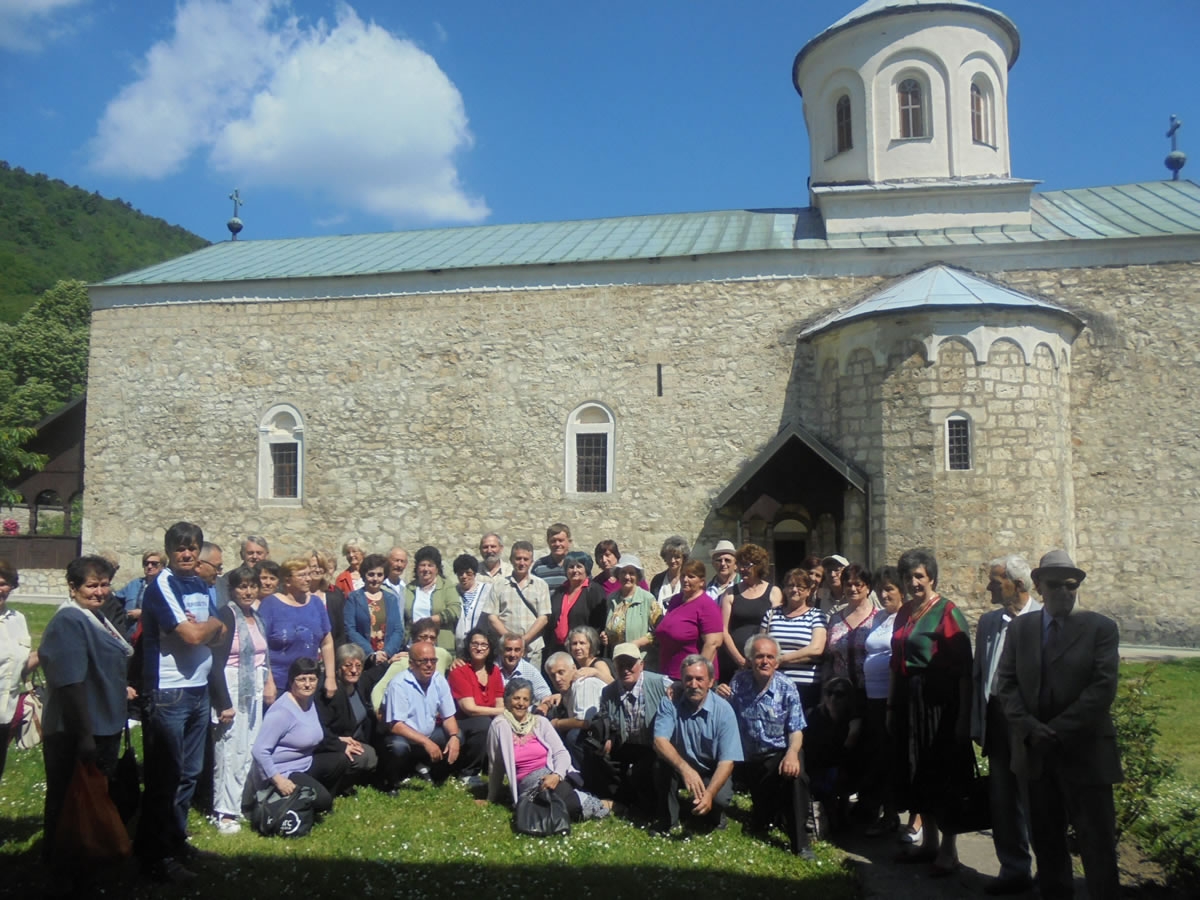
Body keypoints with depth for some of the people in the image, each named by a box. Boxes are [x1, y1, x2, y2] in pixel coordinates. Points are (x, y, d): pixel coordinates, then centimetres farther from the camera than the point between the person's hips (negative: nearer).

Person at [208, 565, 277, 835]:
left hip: (254, 692, 7)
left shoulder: (256, 618, 12)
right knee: (229, 750, -6)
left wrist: (268, 684, 11)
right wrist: (224, 703, -18)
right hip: (231, 691, -7)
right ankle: (225, 812, 1)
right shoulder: (226, 616, -10)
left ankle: (241, 804, 18)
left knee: (249, 750, 9)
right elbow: (216, 663, -15)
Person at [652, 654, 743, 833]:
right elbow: (659, 741, -28)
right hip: (679, 767, 1)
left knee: (720, 798, -29)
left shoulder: (723, 710, -20)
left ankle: (713, 816, 9)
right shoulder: (670, 702, -16)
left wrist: (709, 794, -39)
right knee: (662, 764, -29)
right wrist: (685, 768, -46)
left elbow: (727, 761, -22)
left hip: (712, 772, -1)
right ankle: (668, 818, -7)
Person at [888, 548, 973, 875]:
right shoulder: (904, 615, 11)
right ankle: (930, 841, 27)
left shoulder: (947, 612, -10)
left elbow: (964, 669, -14)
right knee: (918, 774, 13)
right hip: (909, 703, 7)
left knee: (944, 773, 2)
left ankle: (949, 849, 15)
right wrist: (891, 707, 15)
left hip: (939, 703, -7)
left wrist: (964, 716, -17)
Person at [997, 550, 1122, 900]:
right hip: (1035, 752, 3)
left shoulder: (1101, 627, -1)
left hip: (1084, 752, -3)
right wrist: (1028, 727, -12)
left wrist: (1057, 730, -14)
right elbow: (1007, 682, 4)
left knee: (1097, 844, 2)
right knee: (1046, 839, 13)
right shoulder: (1019, 627, 9)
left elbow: (1103, 688, -10)